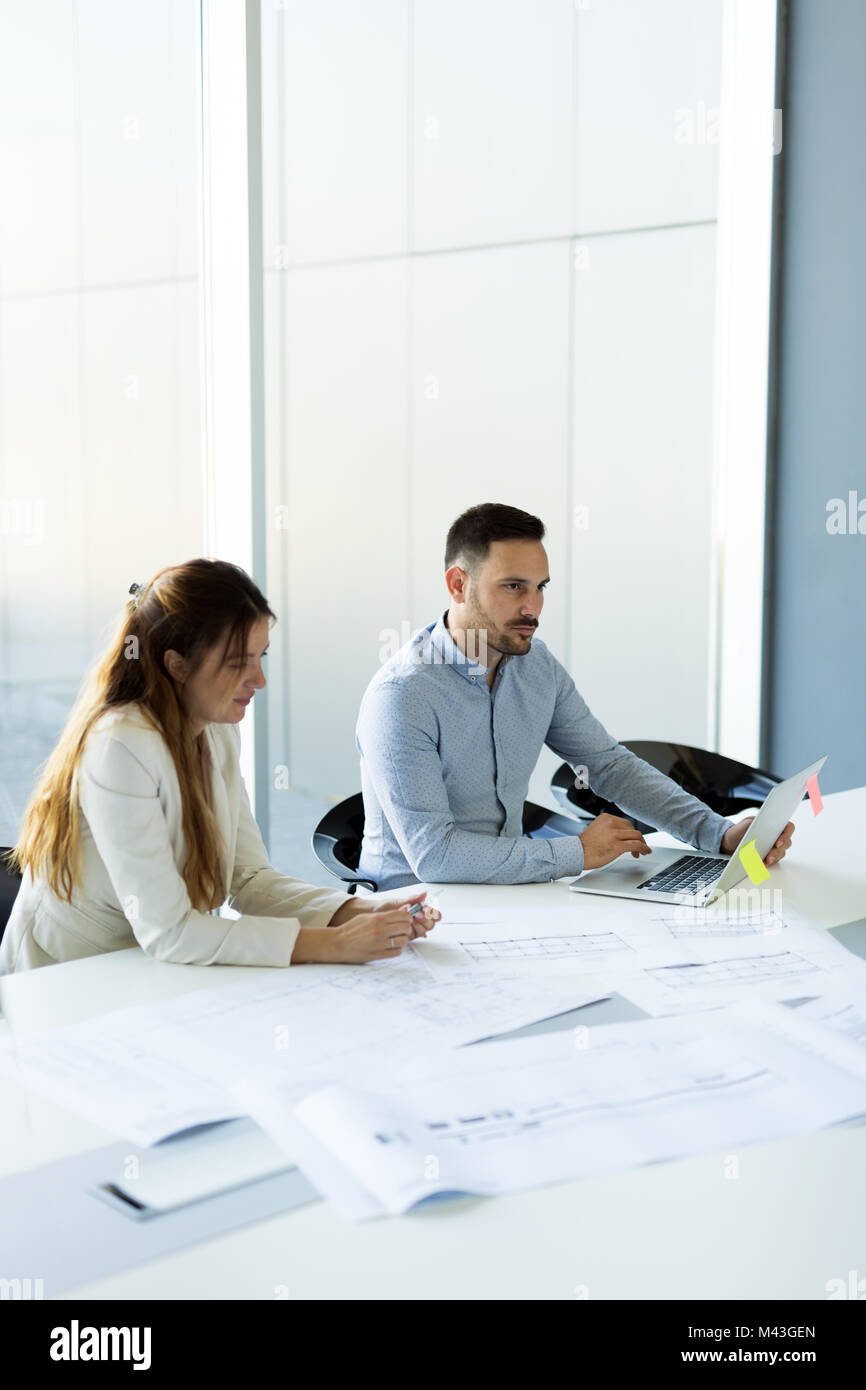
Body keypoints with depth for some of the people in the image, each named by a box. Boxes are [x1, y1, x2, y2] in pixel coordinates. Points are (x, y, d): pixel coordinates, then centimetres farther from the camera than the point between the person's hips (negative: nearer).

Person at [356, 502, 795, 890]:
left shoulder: (536, 665, 2)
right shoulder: (401, 697, -21)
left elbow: (610, 765, 10)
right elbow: (431, 854, -26)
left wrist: (722, 834, -2)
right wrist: (577, 852, -19)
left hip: (506, 882, 6)